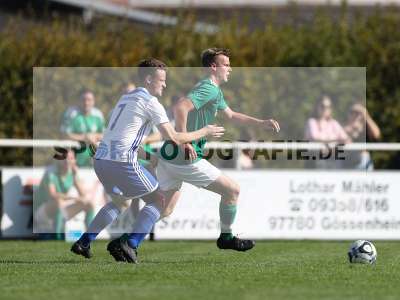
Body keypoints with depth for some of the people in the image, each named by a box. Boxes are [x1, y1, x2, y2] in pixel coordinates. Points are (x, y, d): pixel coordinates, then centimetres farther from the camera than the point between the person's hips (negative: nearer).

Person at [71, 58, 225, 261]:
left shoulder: (126, 97, 21)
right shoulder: (150, 102, -4)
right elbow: (173, 138, -7)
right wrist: (204, 132, 6)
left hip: (100, 158, 8)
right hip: (122, 161, -8)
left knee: (118, 200, 30)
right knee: (158, 200, 5)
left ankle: (83, 243, 20)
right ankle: (128, 244, -10)